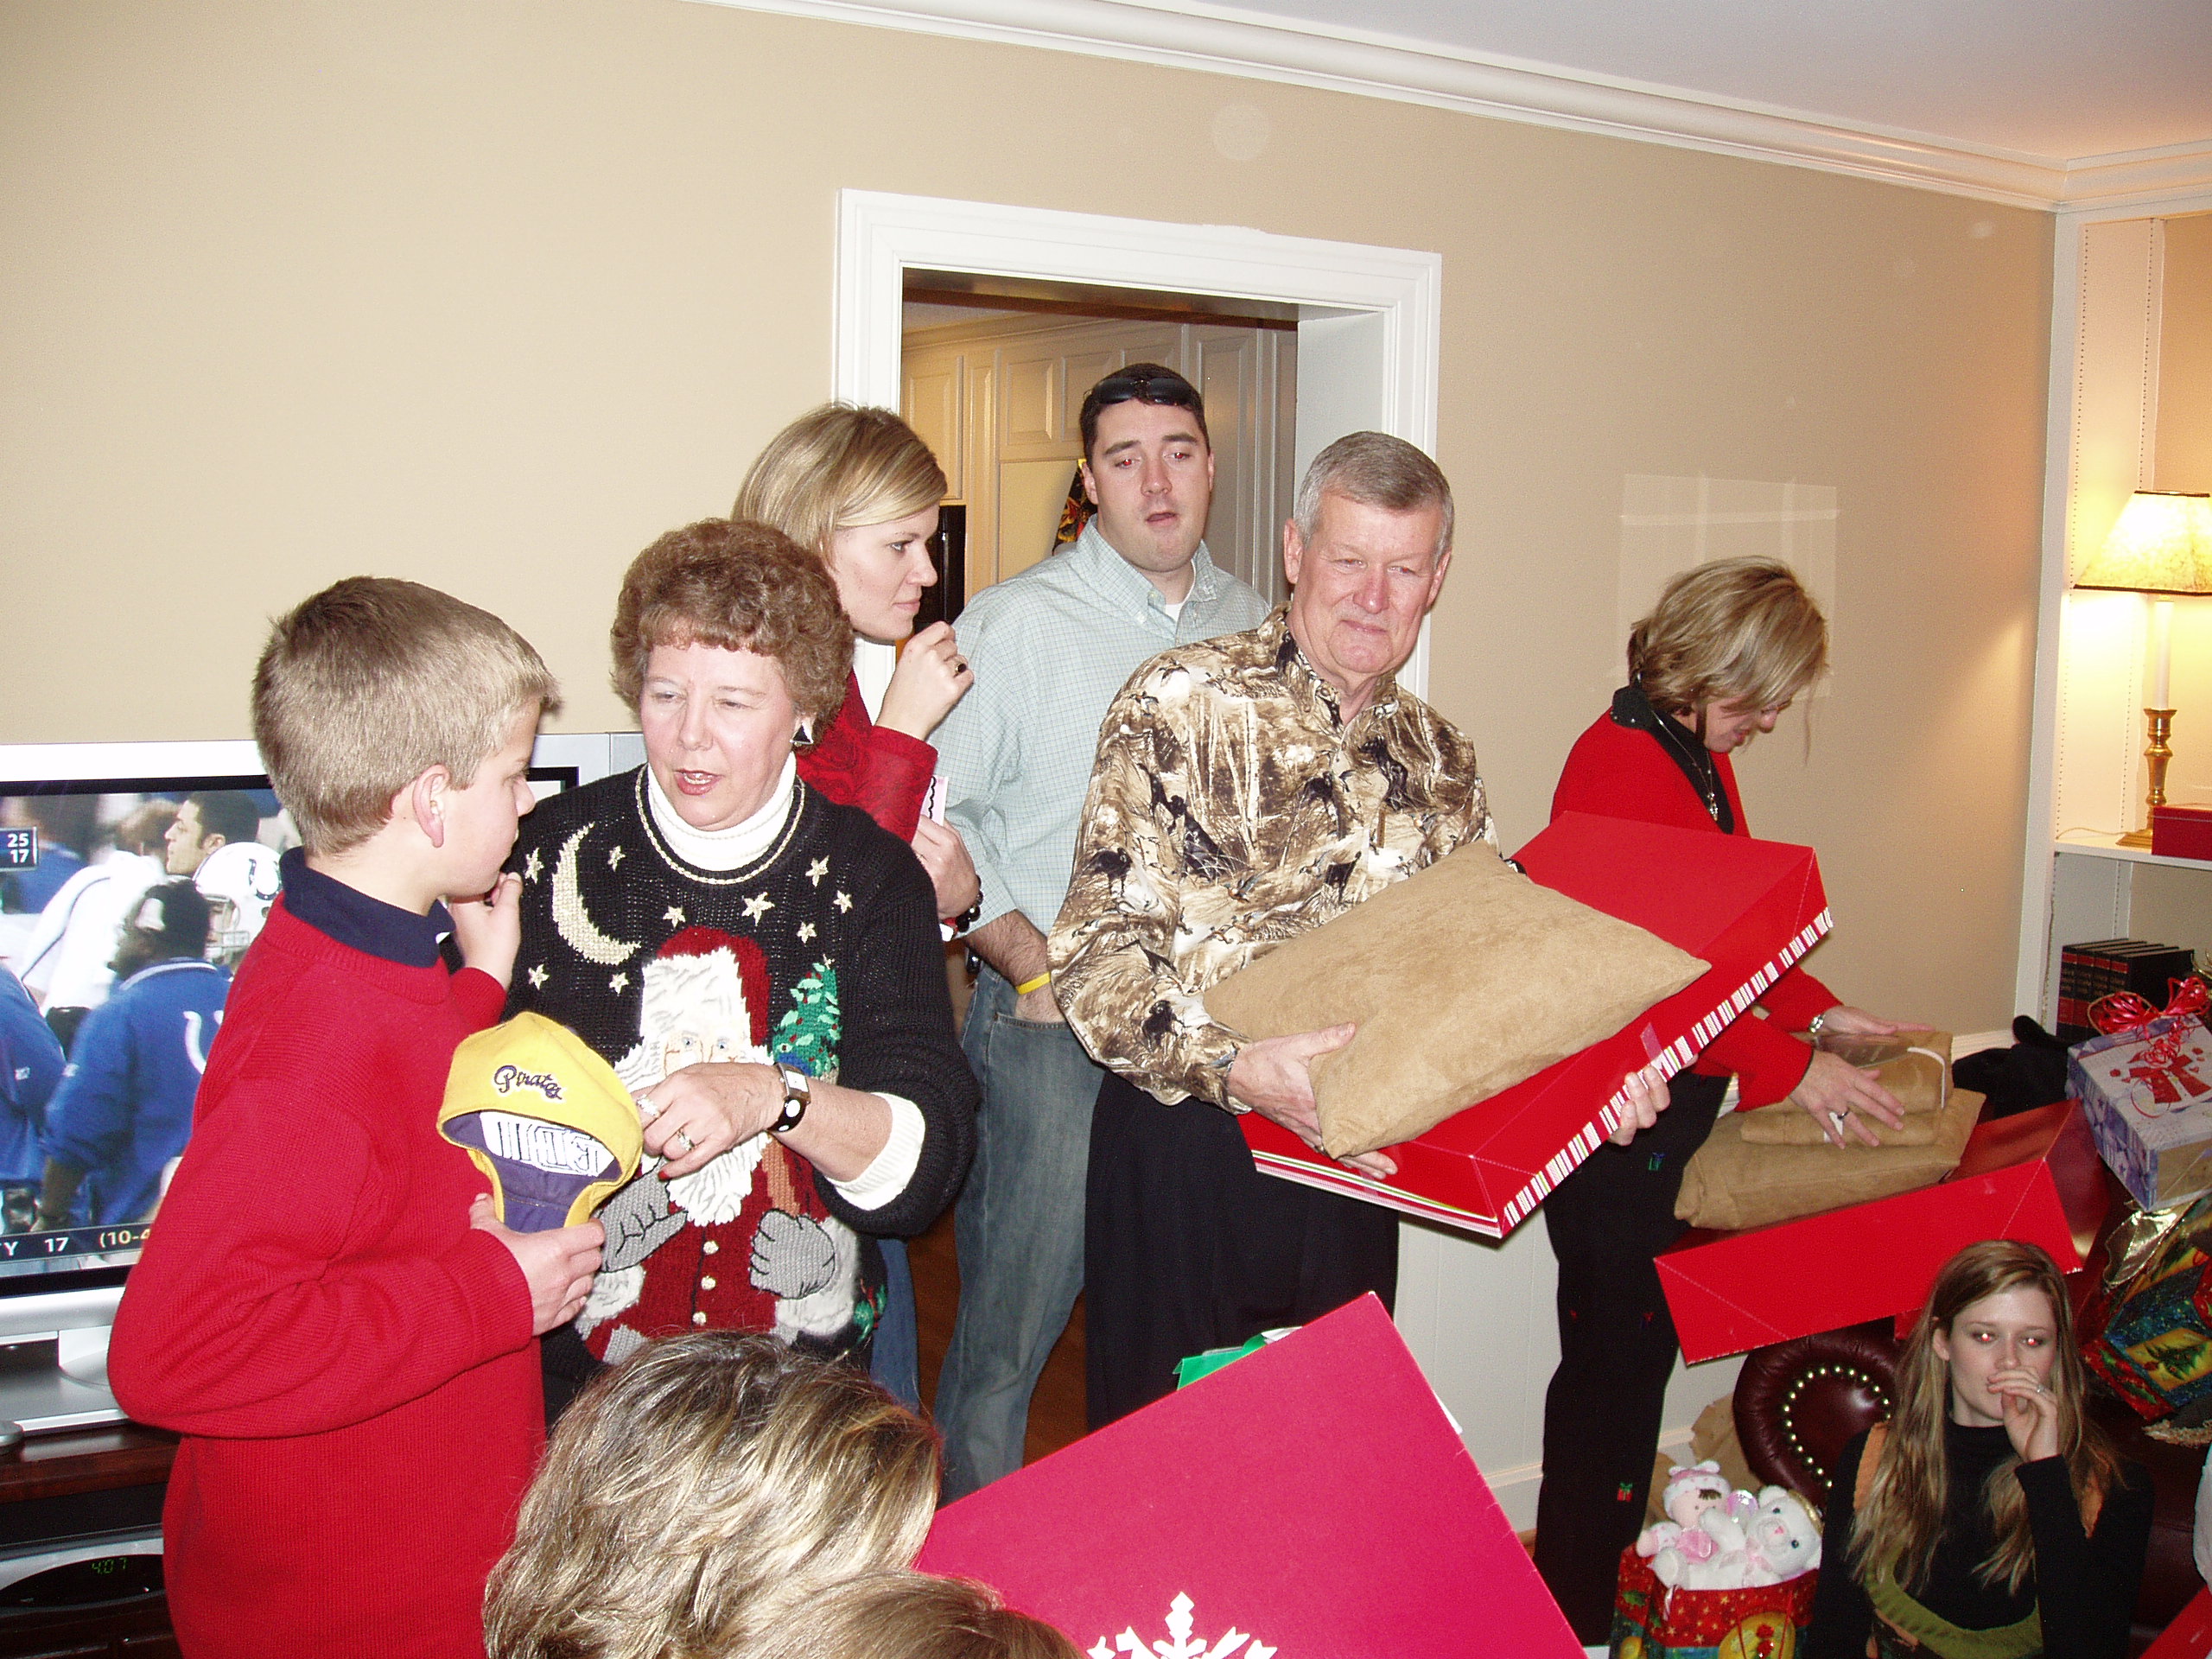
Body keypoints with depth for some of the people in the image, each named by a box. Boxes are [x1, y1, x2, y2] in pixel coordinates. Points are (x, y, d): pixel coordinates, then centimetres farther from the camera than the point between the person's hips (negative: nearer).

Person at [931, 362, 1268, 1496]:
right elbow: (932, 816, -7)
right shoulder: (1017, 623, -5)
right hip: (1052, 1022, -4)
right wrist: (1032, 965, -13)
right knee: (1011, 1320, 1)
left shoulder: (1248, 623, 11)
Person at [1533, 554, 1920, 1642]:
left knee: (1639, 1343, 16)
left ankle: (1609, 1574, 29)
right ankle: (1573, 1620, 15)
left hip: (1678, 1103, 9)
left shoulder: (1702, 757, 13)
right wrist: (1786, 1067, -20)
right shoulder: (1621, 759, -19)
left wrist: (1816, 1012, 7)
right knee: (1614, 1343, 0)